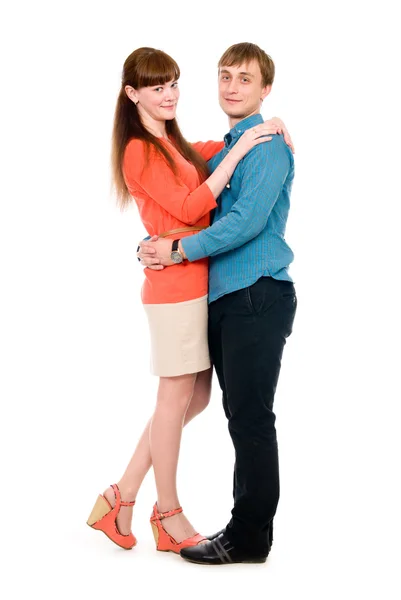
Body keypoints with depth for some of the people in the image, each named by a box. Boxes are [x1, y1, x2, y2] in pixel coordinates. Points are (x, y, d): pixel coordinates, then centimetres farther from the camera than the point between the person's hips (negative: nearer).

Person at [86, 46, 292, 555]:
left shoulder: (176, 145, 16)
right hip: (175, 285, -9)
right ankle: (170, 519, 16)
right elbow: (188, 208, -17)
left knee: (196, 396, 12)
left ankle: (122, 497, 20)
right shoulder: (139, 151, -9)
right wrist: (239, 150, -17)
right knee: (177, 397, 1)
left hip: (198, 281, 9)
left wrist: (269, 129, 11)